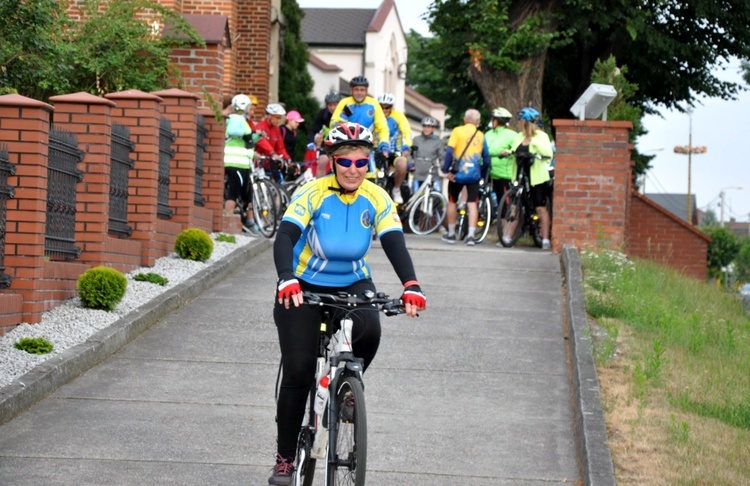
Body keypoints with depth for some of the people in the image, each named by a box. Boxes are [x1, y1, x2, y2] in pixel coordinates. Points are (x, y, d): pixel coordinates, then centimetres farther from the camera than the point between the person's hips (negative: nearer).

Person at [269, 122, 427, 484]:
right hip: (305, 286, -2)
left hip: (353, 284, 2)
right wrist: (287, 278, -48)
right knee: (298, 372, -9)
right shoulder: (312, 193, -18)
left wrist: (410, 285, -39)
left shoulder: (377, 199, -11)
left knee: (369, 330, -31)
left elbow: (394, 244, -20)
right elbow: (285, 237, -29)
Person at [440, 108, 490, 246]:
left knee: (452, 202, 15)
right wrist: (482, 174, 19)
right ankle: (471, 235, -9)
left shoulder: (457, 131, -1)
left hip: (457, 173, -1)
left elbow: (449, 151, -12)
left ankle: (451, 234, 22)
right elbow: (486, 159, 8)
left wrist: (446, 170, -10)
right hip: (474, 174, 1)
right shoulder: (481, 135, 7)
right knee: (472, 204, 2)